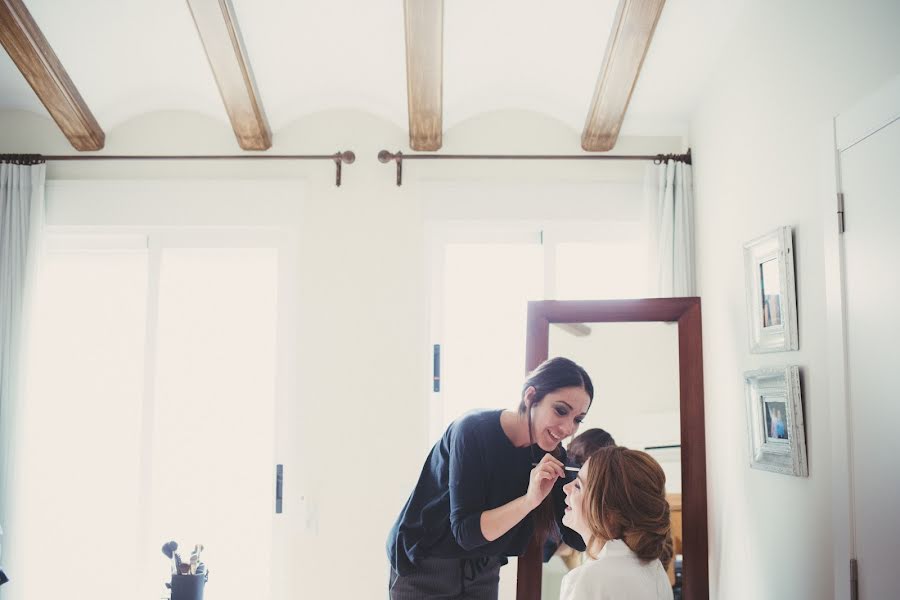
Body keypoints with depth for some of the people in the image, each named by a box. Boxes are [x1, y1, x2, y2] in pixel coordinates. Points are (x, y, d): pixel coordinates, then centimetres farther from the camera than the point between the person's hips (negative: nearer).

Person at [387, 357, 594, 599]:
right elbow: (466, 532, -27)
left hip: (484, 571, 5)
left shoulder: (552, 454, -10)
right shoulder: (473, 432, -25)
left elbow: (576, 537, -11)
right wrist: (529, 499, -38)